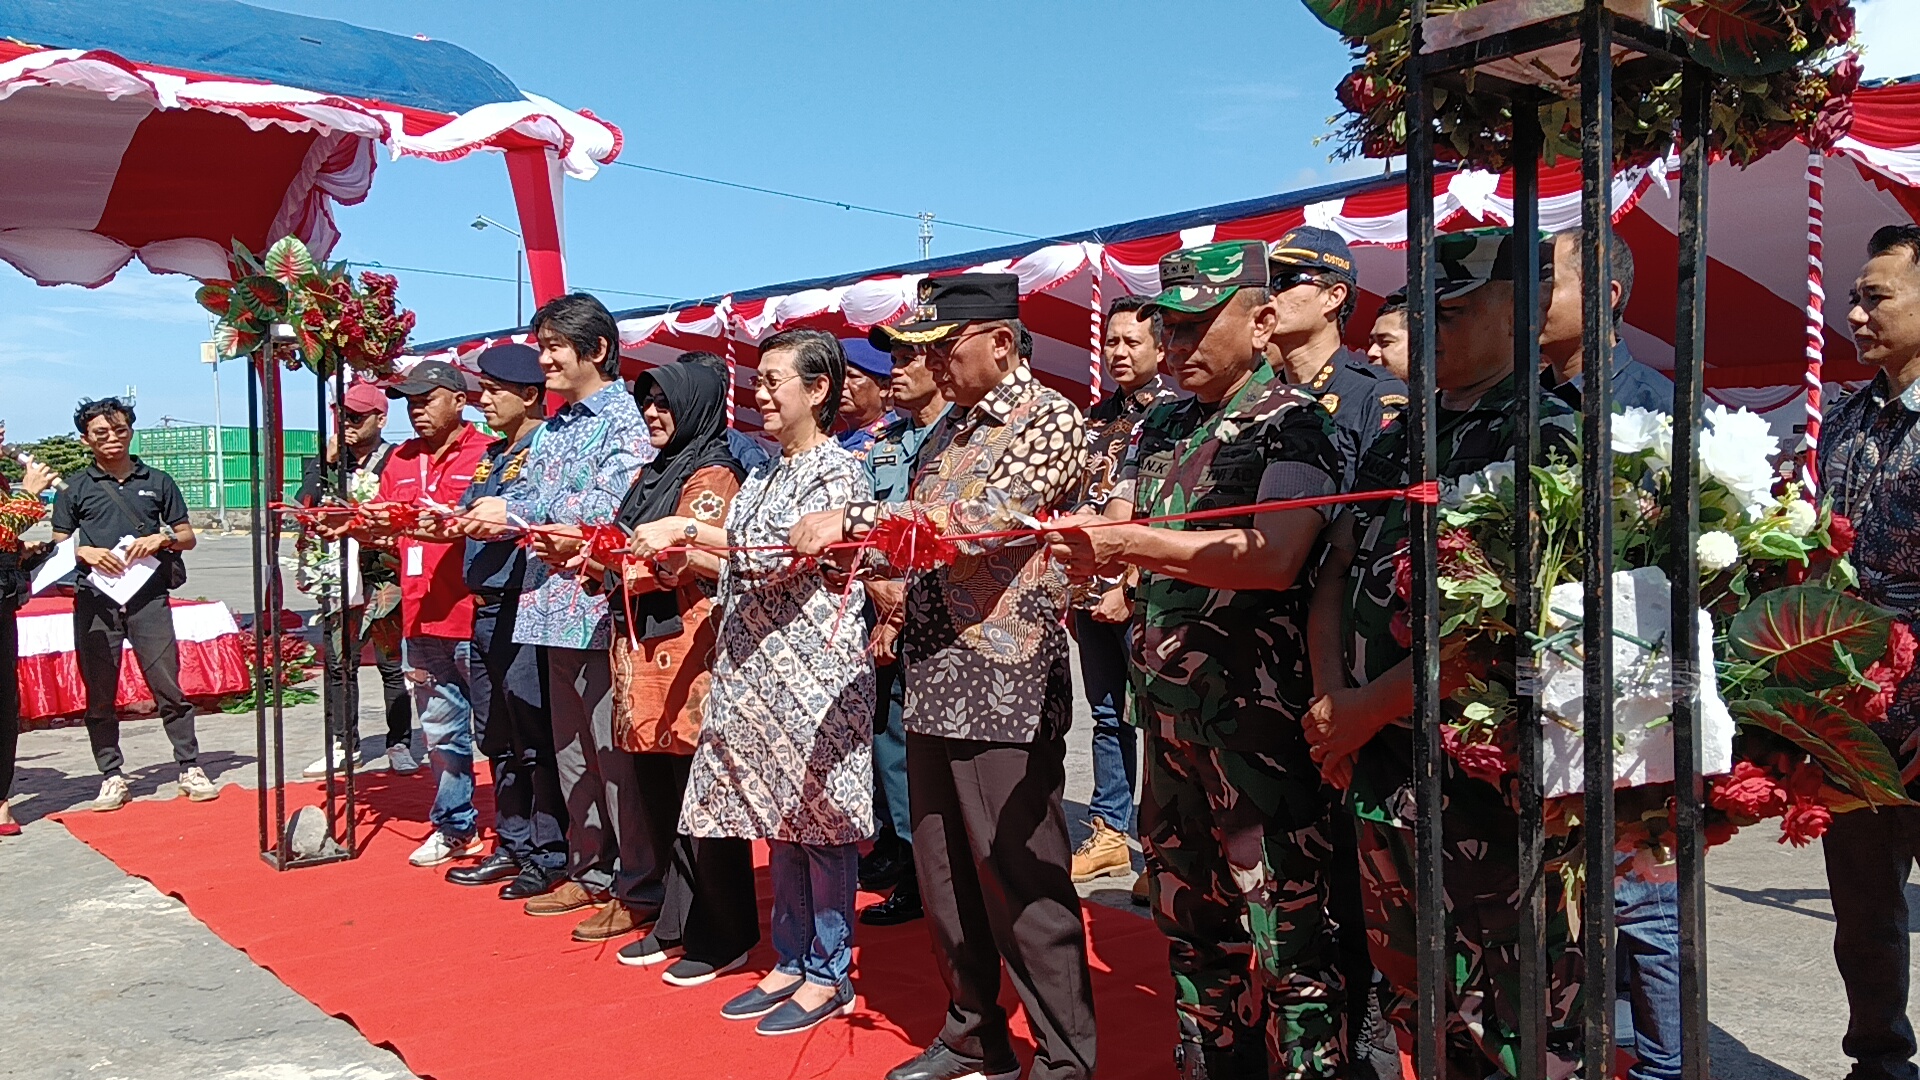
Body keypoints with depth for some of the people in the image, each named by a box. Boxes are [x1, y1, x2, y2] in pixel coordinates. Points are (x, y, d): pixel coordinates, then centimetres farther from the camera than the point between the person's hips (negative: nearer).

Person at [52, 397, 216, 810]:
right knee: (100, 694, 3)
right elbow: (58, 546, 9)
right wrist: (85, 552, -11)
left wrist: (162, 537, -6)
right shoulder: (75, 489, 9)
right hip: (95, 601, 0)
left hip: (149, 596, 0)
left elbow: (188, 536, 14)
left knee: (168, 685, -4)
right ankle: (112, 777, 13)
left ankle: (191, 769, 2)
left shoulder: (158, 481, 12)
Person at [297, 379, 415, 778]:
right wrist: (327, 461, -6)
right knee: (339, 662, 9)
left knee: (392, 662, 0)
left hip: (384, 576, -4)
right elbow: (305, 506, -2)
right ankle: (342, 743, 20)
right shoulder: (325, 462, 11)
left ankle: (399, 744, 8)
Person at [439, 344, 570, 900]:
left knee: (535, 738, -3)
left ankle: (550, 854, 6)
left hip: (525, 606, -9)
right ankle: (512, 846, 25)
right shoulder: (493, 454, 18)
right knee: (497, 738, 15)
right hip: (486, 608, 9)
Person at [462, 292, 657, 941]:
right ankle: (591, 871, 28)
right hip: (556, 606, 9)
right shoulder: (554, 425, 18)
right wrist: (474, 516, -7)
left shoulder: (626, 418, -8)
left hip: (602, 606, -9)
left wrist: (514, 515, -14)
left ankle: (638, 891, 5)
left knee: (614, 752, -4)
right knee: (571, 750, 16)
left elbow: (606, 508, -18)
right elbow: (527, 495, 12)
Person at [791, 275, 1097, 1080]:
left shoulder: (1049, 419, -7)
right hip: (934, 681, 8)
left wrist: (851, 519, -19)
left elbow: (980, 520, -20)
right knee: (945, 876, 15)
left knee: (1021, 881, -3)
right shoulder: (957, 430, 17)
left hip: (1005, 688, -8)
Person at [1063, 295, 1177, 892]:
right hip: (1092, 590, 7)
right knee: (1107, 714, 14)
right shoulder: (1097, 417, 15)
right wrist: (1069, 584, 13)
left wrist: (1130, 587, -16)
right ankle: (1108, 833, 23)